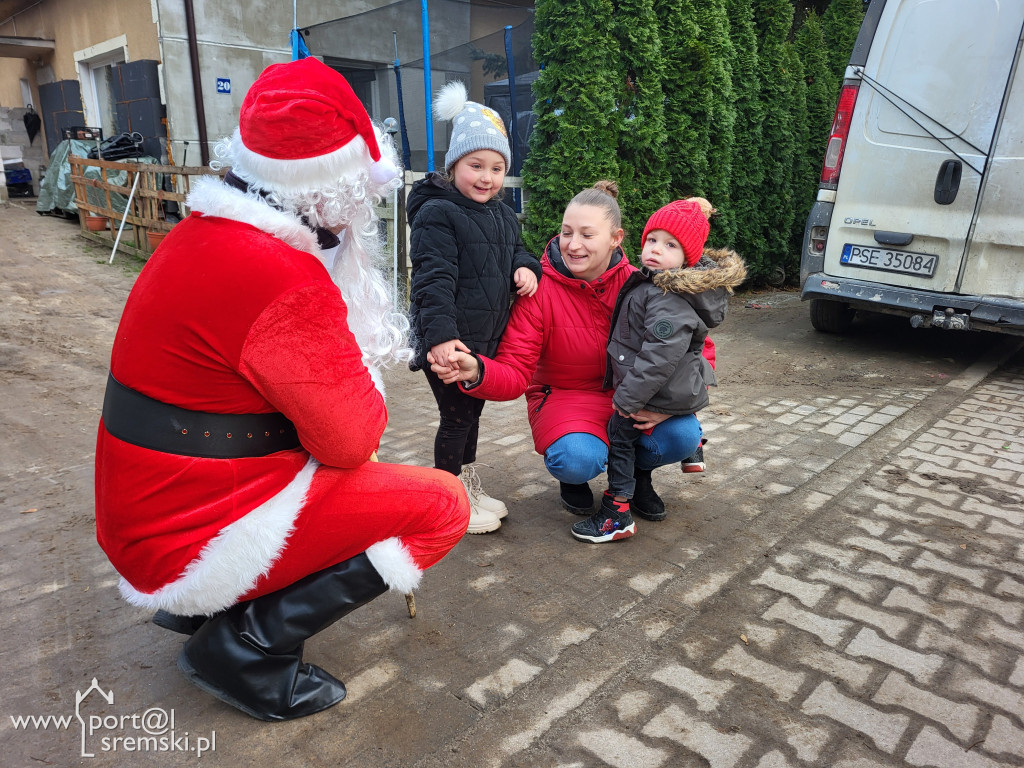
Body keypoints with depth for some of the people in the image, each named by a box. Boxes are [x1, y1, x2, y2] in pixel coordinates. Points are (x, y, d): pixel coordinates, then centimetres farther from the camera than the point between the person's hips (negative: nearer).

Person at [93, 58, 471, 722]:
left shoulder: (206, 232, 5)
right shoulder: (283, 278, -27)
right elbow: (350, 438, -17)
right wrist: (367, 393, 2)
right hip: (195, 538, -9)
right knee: (442, 505, -8)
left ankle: (205, 604, 19)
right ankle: (247, 646, -3)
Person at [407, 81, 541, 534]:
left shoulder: (503, 215, 12)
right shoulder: (436, 214, -14)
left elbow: (515, 250, 26)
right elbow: (433, 279, -23)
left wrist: (525, 266, 1)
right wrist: (441, 335, -32)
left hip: (487, 338, 8)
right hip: (449, 342, -8)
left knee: (472, 412, 19)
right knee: (456, 418, 1)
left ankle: (469, 489, 36)